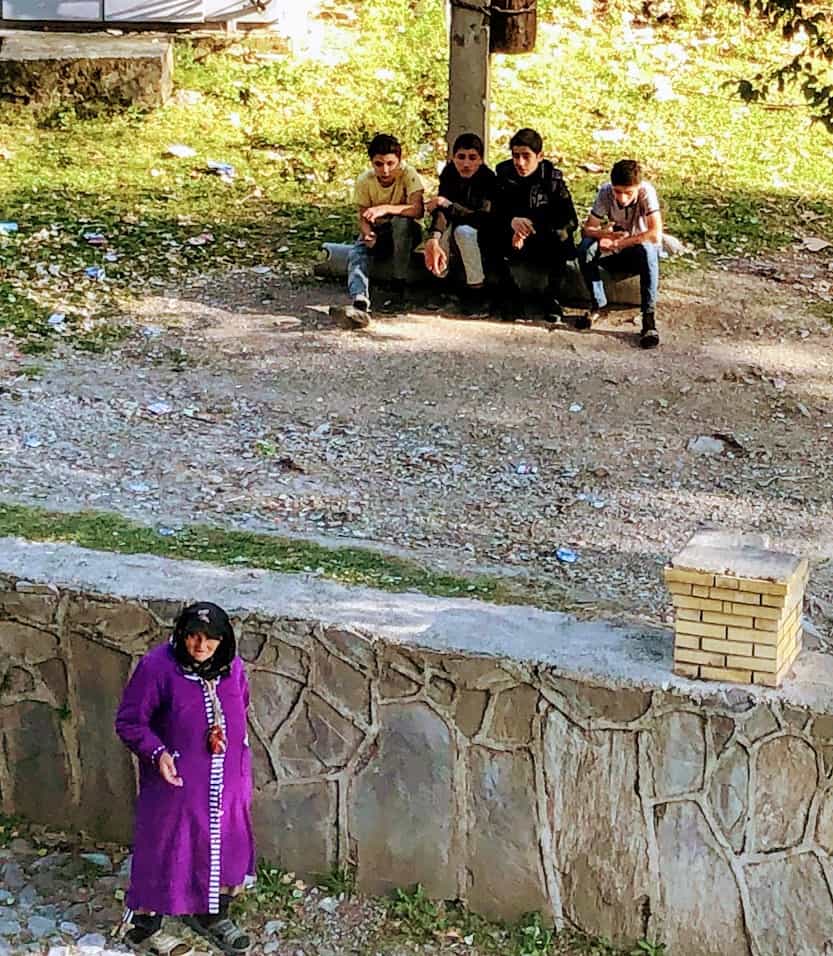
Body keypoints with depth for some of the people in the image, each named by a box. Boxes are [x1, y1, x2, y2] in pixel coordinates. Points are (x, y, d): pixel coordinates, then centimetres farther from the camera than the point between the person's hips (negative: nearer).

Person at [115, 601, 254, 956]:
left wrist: (242, 771, 14)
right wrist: (157, 753, -27)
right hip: (176, 784, -5)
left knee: (226, 845, 16)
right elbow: (129, 721, -12)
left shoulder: (232, 667, -2)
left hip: (225, 784, 5)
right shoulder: (156, 667, -18)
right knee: (163, 849, 6)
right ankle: (141, 924, 27)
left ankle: (212, 916, 39)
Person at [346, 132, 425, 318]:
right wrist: (367, 233, -32)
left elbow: (418, 210, -34)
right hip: (378, 232, 3)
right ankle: (360, 301, -52)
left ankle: (399, 287, -29)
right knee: (357, 252, -28)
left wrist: (385, 208, -45)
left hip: (406, 232, -3)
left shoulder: (408, 174, -21)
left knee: (401, 220, -37)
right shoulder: (364, 181, -12)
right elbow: (363, 216, -9)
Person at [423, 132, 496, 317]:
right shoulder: (448, 175, -11)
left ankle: (476, 292, -28)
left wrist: (447, 205, -31)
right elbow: (439, 209, -25)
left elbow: (483, 216, -26)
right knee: (443, 225, -29)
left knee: (463, 230, -34)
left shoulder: (488, 178, -18)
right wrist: (433, 240, -44)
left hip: (481, 236, -3)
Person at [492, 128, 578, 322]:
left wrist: (531, 230, -28)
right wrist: (511, 222, -35)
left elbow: (571, 221, -16)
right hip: (514, 242, 1)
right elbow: (491, 213, -12)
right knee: (493, 237, -30)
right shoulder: (504, 175, -5)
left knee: (561, 235, -32)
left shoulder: (553, 179, -8)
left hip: (546, 247, -1)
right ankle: (510, 295, -13)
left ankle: (552, 297, -18)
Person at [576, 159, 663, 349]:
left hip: (639, 252, -3)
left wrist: (618, 242, -33)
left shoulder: (646, 191, -26)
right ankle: (597, 304, -10)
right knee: (585, 248, -27)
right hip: (615, 254, 3)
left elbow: (656, 234, -35)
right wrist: (605, 234, -36)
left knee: (647, 250, -37)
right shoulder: (606, 192, -17)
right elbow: (587, 228, -14)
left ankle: (649, 317, -32)